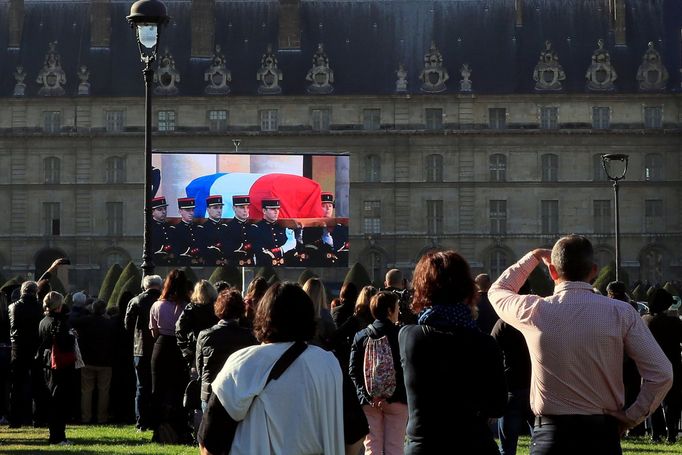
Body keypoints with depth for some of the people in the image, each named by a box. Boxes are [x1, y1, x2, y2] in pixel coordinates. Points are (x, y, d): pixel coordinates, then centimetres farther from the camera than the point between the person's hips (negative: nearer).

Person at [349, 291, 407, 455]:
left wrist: (369, 396, -7)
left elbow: (353, 372, -4)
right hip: (397, 399, -2)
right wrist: (391, 397, -11)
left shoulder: (361, 336, 2)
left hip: (369, 401, 2)